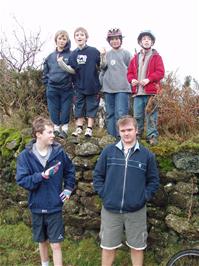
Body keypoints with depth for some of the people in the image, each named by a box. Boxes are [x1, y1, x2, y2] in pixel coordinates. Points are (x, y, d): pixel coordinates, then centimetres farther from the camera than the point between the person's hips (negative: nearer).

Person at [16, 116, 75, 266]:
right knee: (42, 242, 20)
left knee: (56, 245, 2)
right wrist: (42, 176, -27)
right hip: (37, 207, 1)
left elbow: (70, 171, 10)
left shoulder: (58, 152, -7)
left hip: (55, 207, -1)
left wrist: (68, 189, 2)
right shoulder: (25, 155, -10)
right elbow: (21, 180, -15)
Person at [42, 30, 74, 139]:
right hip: (52, 89, 3)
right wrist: (47, 83, 8)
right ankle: (56, 128, 20)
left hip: (67, 89, -3)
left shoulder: (71, 55, -3)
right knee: (54, 110, 7)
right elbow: (45, 72, 15)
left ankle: (64, 129, 15)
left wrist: (73, 83, -7)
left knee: (65, 110, 3)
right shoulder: (51, 56, 9)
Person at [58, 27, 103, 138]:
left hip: (92, 85, -3)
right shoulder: (74, 54, 3)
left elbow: (101, 67, -3)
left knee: (91, 107, 5)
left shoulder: (94, 51, -7)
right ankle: (79, 127, 21)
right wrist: (62, 64, -12)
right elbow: (73, 70, 1)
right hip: (80, 86, 3)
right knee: (79, 107, 10)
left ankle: (89, 128, 15)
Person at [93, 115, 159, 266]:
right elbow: (97, 175, 6)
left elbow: (154, 180, 6)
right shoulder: (108, 151, -1)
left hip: (136, 211, 0)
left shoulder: (147, 155, -1)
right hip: (110, 210, 0)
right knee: (108, 247, 12)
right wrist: (103, 193, -4)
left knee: (137, 247, 14)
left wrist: (145, 196, -6)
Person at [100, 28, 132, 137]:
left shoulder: (126, 53, 5)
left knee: (121, 114, -11)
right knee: (110, 114, 8)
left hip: (122, 88, -4)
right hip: (108, 88, 4)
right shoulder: (106, 54, 14)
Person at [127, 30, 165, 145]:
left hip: (151, 92, -4)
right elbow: (130, 72, 19)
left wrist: (149, 79, -17)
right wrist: (132, 79, -4)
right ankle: (137, 135, 19)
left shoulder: (156, 57, 6)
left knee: (151, 115, -4)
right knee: (137, 116, 8)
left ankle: (152, 136, 2)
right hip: (138, 92, 4)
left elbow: (160, 72, -4)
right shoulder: (135, 58, 18)